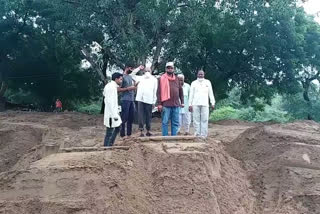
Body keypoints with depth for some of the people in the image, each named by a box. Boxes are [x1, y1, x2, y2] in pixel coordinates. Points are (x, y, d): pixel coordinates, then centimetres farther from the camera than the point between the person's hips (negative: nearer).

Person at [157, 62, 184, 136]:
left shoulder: (176, 79, 15)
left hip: (176, 105, 4)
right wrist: (159, 104, -10)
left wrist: (182, 102, 11)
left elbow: (180, 91, 19)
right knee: (165, 122, -1)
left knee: (175, 123, 6)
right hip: (166, 105, -4)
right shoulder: (162, 78, 1)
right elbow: (159, 92, -3)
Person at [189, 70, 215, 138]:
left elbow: (211, 93, 12)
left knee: (204, 120, -5)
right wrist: (190, 104, 3)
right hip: (195, 104, 0)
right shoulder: (194, 83, 12)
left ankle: (203, 135, -3)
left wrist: (212, 103, 3)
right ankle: (197, 134, 0)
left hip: (205, 104, 0)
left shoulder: (207, 82, 13)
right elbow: (191, 94, 10)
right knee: (196, 120, -3)